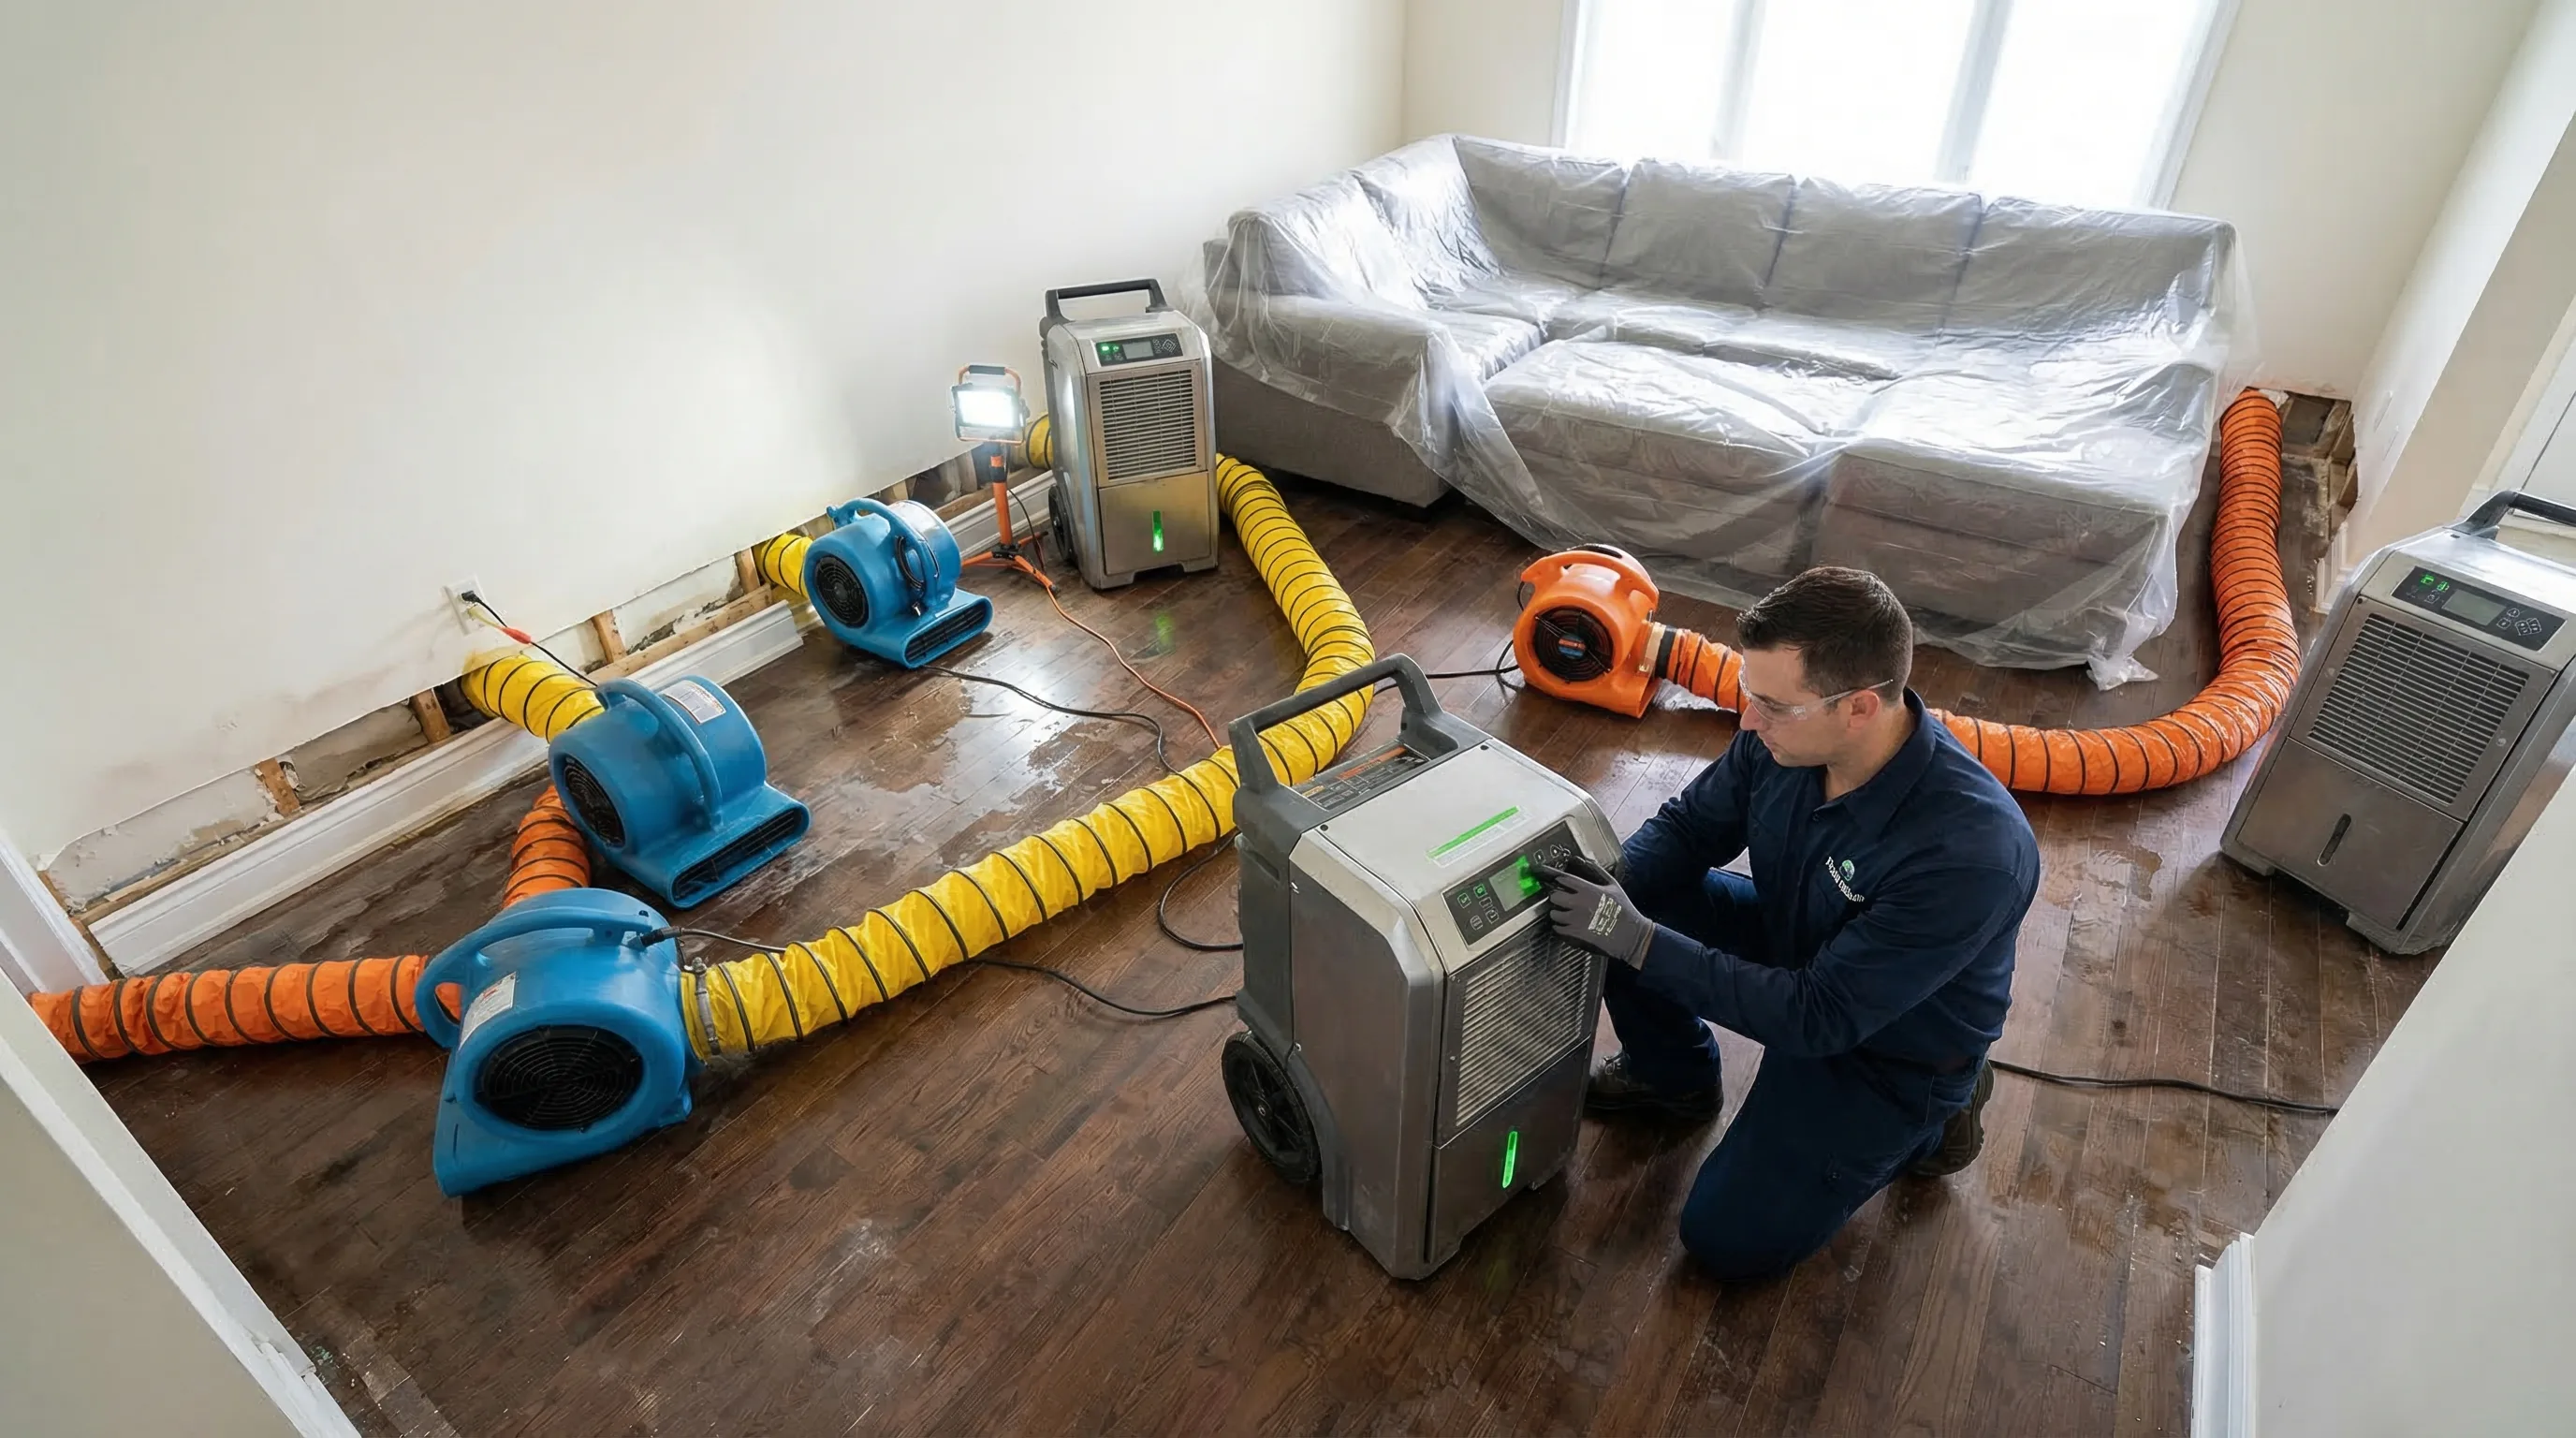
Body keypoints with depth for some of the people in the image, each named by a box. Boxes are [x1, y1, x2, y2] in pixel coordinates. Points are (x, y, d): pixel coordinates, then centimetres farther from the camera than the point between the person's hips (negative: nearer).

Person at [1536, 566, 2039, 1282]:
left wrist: (1641, 944, -38)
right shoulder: (1785, 734, -21)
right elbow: (1689, 826, -6)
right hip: (1791, 946, 6)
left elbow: (1821, 1016, -34)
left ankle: (1922, 1123, 14)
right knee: (1630, 907, -14)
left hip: (1892, 1049, -5)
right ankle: (1675, 1076, 14)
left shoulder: (1971, 850, -39)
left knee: (1730, 1240, -7)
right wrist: (1609, 890, -27)